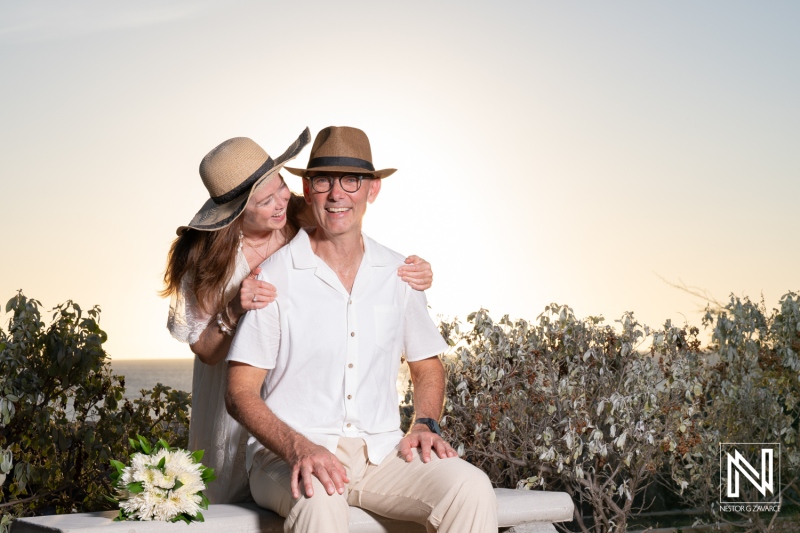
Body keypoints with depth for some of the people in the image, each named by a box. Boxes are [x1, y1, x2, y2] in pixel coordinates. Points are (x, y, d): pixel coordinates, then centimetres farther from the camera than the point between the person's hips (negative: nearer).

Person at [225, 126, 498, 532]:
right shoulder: (273, 277, -3)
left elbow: (427, 366, 21)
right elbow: (240, 393, -5)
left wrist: (425, 424, 1)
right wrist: (298, 448, -22)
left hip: (380, 452, 4)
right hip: (287, 456, -4)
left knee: (472, 489, -23)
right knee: (319, 500, -38)